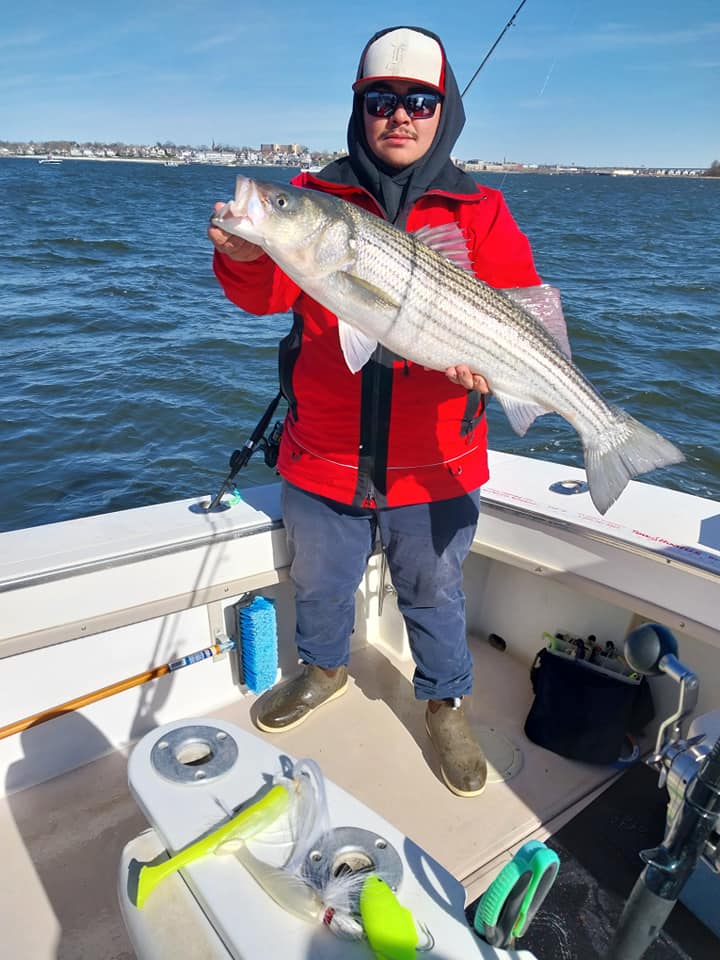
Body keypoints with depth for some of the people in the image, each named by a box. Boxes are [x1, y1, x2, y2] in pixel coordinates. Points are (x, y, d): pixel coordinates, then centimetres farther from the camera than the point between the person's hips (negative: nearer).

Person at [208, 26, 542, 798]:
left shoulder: (480, 213, 1)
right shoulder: (313, 198, 2)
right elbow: (267, 295, -9)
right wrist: (245, 257, -32)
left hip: (434, 467, -1)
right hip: (324, 458, 2)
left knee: (433, 592, 16)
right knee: (319, 582, 21)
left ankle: (446, 702, 42)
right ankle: (323, 668, 51)